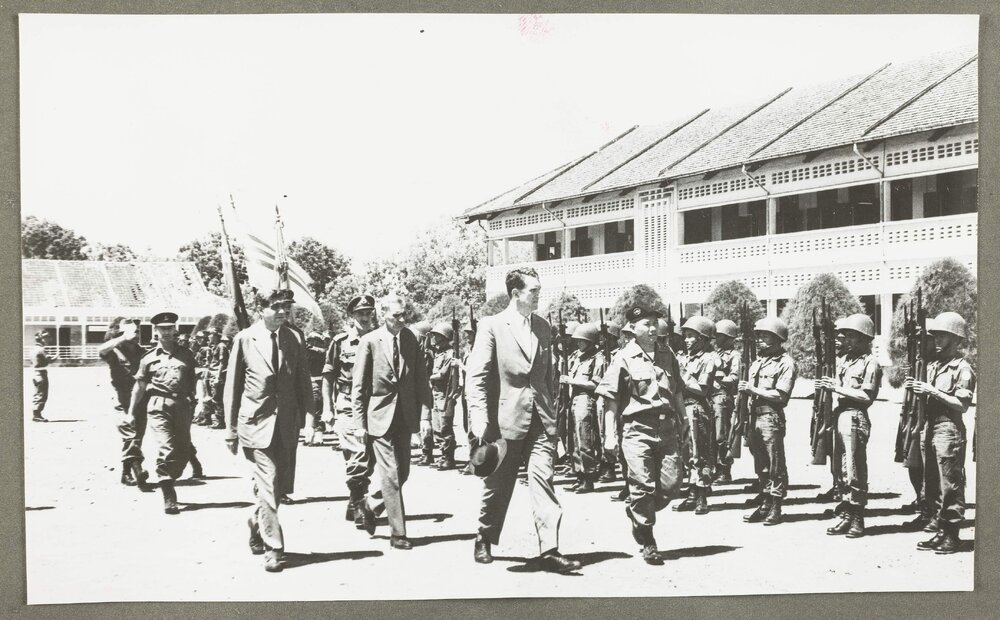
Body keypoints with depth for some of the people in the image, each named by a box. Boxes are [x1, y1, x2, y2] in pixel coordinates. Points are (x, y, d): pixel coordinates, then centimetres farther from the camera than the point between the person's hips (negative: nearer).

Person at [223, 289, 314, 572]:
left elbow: (303, 383, 10)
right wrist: (231, 429, 2)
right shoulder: (244, 340, -2)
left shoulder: (294, 340, 5)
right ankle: (273, 548, 0)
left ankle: (256, 524, 37)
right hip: (256, 421, -3)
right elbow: (232, 387, 2)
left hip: (287, 424, 4)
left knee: (280, 485, 10)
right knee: (268, 486, -9)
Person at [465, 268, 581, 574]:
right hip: (505, 419, -3)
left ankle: (550, 550, -6)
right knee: (498, 485, 9)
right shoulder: (491, 326, -5)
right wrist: (479, 419, -16)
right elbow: (476, 376, -9)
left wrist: (551, 413, 15)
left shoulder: (543, 327, 12)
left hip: (540, 421, 4)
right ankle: (484, 541, 29)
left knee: (542, 480, -6)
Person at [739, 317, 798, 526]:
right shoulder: (757, 361, 17)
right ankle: (764, 505, 21)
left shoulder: (786, 363, -7)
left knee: (775, 465, 0)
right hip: (755, 416, 8)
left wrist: (754, 390, -14)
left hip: (772, 417, -8)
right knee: (760, 464, 13)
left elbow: (780, 395, -15)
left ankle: (775, 508, 7)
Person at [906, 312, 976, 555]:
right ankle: (940, 530, 20)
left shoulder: (962, 368, -9)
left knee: (950, 485, -3)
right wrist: (918, 389, 1)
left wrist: (933, 391, -18)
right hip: (930, 427, 8)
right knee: (931, 485, 11)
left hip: (949, 429, -8)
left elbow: (962, 405, -16)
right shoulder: (933, 365, 15)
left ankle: (952, 535, 4)